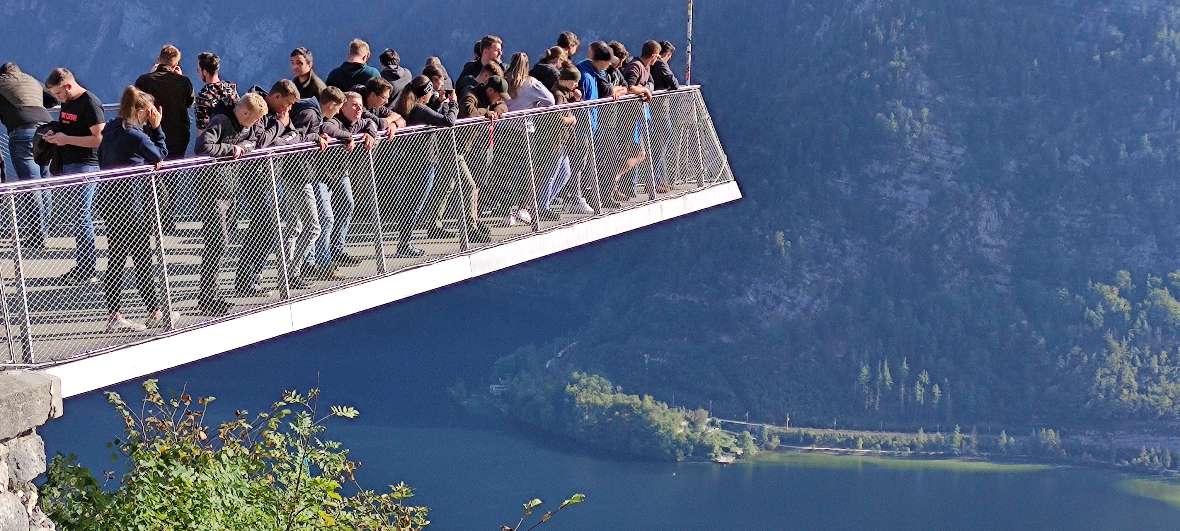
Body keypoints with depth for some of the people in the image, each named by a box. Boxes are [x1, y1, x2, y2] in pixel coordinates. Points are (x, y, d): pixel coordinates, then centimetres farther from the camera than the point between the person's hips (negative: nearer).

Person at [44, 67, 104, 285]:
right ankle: (81, 266, 15)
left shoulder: (90, 103, -13)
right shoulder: (67, 103, 15)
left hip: (85, 165, -9)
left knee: (81, 216, -9)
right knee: (74, 213, 10)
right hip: (69, 164, 9)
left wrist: (67, 139, -17)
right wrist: (54, 136, 8)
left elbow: (99, 138, -19)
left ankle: (87, 271, -6)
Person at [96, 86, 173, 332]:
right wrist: (157, 128, 0)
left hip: (108, 199, 8)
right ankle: (155, 313, 12)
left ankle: (114, 315, 9)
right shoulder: (134, 135, -16)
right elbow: (161, 154, -4)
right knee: (142, 258, 3)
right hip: (128, 202, -8)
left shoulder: (110, 129, 8)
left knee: (116, 258, 9)